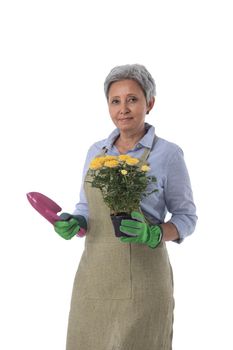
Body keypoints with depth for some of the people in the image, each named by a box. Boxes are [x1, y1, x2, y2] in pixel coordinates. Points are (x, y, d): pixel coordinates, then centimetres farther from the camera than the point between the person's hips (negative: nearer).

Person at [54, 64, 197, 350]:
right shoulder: (96, 151, 8)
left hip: (141, 278, -4)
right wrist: (73, 224, -7)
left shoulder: (168, 154, -7)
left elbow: (186, 217, -1)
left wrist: (153, 234, -21)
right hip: (93, 275, 5)